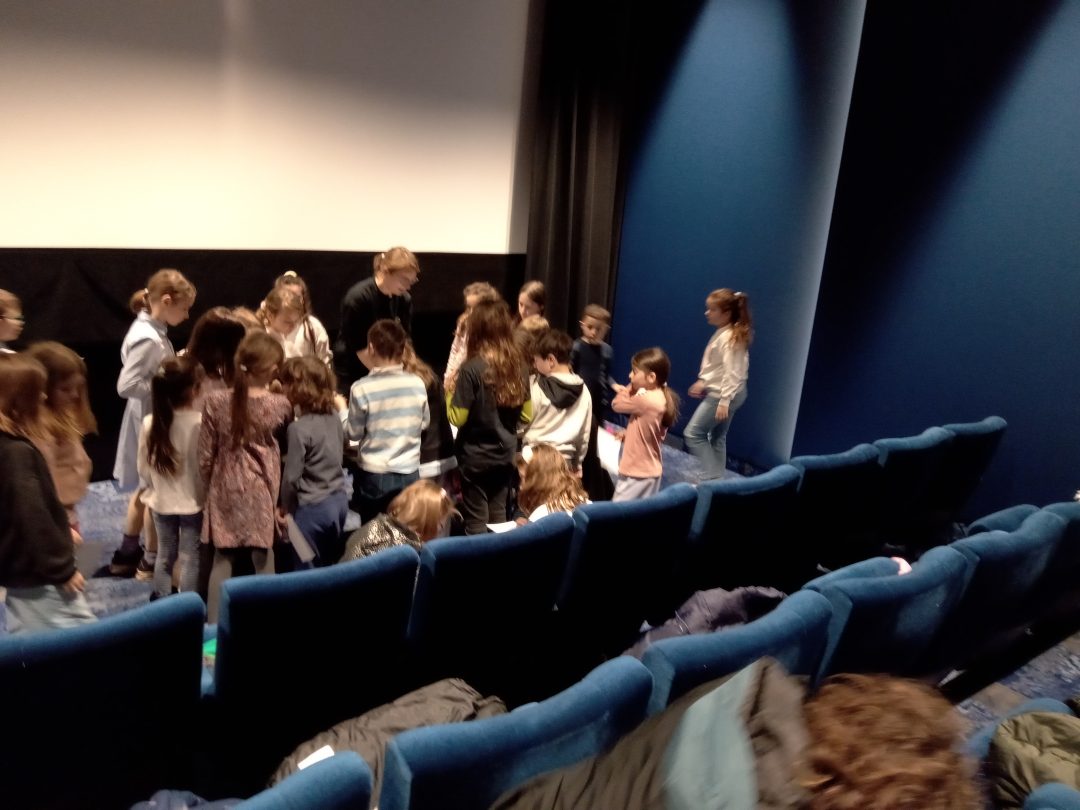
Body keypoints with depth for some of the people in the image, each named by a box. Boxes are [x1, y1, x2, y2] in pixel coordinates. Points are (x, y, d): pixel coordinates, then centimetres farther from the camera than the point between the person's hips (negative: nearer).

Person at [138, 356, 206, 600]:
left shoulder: (150, 422, -9)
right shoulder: (201, 422, -22)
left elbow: (143, 469, 0)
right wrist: (206, 494, 1)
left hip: (162, 503, 4)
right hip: (193, 502, -4)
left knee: (165, 555, 20)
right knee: (190, 559, 10)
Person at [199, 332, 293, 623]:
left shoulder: (216, 401, -9)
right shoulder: (281, 405, -10)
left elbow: (205, 457, -3)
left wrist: (210, 486, 12)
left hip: (226, 492, 1)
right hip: (262, 493, -1)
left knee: (223, 560, 12)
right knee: (263, 560, 9)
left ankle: (214, 624, 18)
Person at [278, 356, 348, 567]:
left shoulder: (299, 428, -20)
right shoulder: (334, 415, 0)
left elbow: (291, 476, -14)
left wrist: (285, 507, 1)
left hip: (313, 508, -7)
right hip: (339, 500, 7)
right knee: (332, 565, 18)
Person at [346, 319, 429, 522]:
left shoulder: (361, 388, -16)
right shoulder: (417, 384, -7)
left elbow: (354, 433, -5)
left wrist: (342, 409, 10)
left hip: (374, 476, -2)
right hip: (410, 473, 2)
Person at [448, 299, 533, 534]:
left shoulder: (472, 369, -18)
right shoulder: (518, 365, -1)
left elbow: (457, 418, -16)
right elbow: (527, 416, 6)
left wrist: (450, 389, -1)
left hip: (476, 457, -5)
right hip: (505, 454, 5)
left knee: (476, 523, 6)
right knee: (498, 517, 18)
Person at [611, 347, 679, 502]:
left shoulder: (647, 400, -25)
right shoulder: (660, 397, 6)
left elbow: (617, 404, -13)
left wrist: (629, 388, -1)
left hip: (637, 473, -9)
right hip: (649, 470, 9)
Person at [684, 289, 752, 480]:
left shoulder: (729, 338, -23)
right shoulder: (723, 333, 7)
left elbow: (731, 373, -25)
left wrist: (724, 401, -26)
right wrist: (702, 381, 23)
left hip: (722, 395, -10)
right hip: (719, 392, 10)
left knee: (693, 434, -4)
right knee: (717, 437, 16)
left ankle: (711, 477, 0)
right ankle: (717, 478, 24)